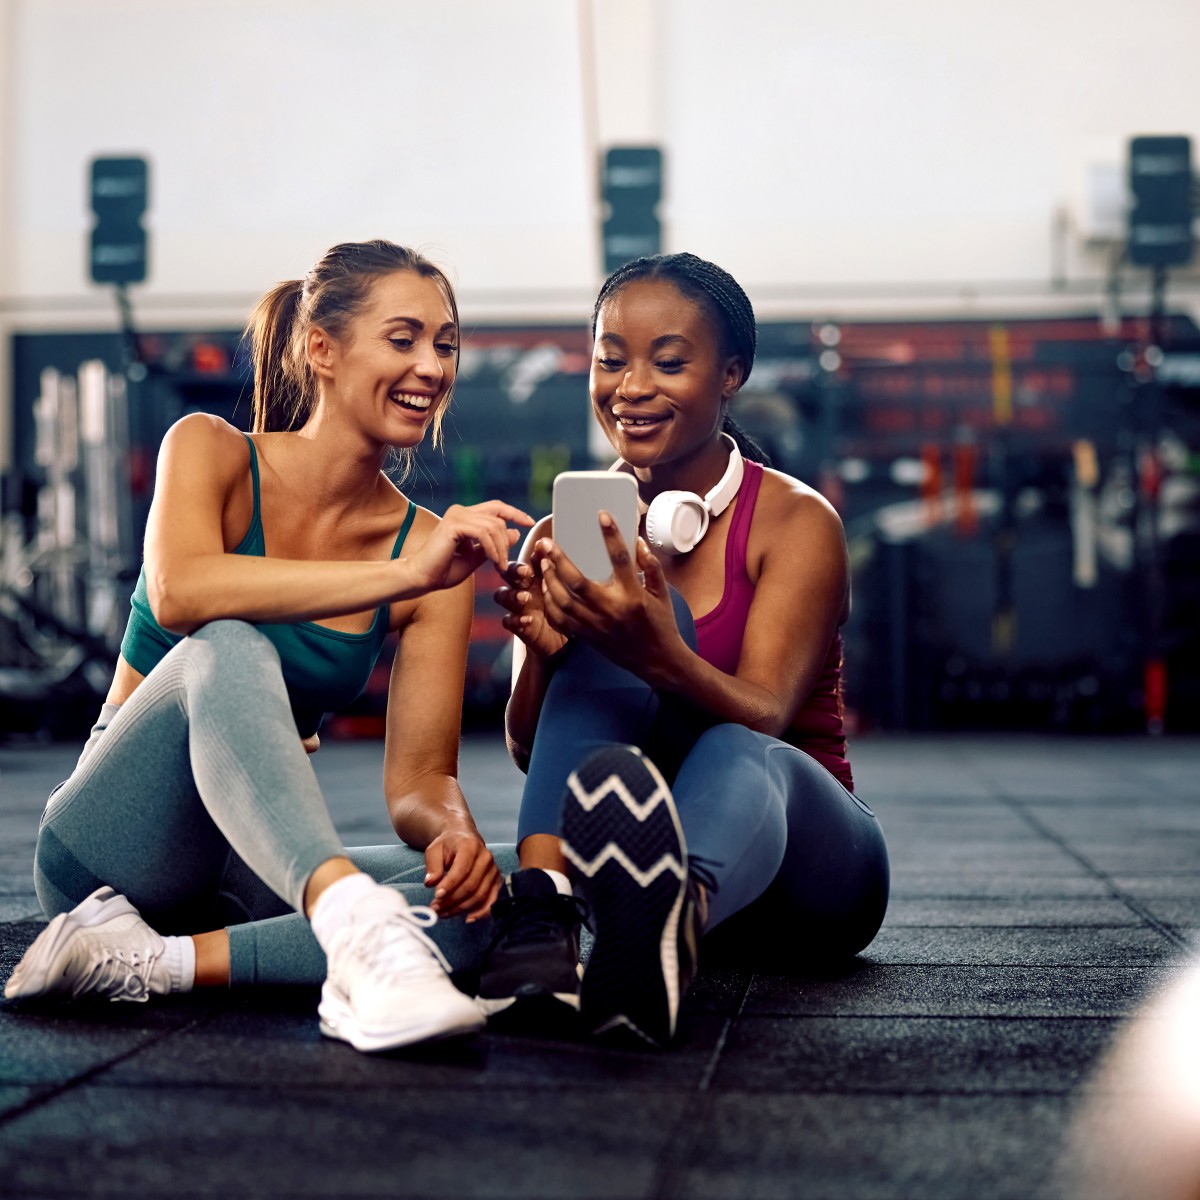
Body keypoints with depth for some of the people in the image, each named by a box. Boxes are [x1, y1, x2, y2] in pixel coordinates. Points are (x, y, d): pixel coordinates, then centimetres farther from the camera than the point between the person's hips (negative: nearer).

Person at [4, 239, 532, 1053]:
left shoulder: (432, 547, 1)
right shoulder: (211, 451, -5)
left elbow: (420, 776, -3)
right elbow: (180, 595, -28)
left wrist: (454, 832, -28)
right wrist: (407, 575, -36)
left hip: (250, 871, 3)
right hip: (107, 850, -3)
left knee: (481, 894, -26)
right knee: (229, 650, -33)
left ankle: (150, 959, -29)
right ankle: (357, 922, -53)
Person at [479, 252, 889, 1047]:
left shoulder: (796, 521, -6)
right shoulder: (574, 536, 4)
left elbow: (762, 721, -23)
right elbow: (530, 750, -6)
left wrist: (660, 658, -45)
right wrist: (544, 655, -29)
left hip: (793, 842, -2)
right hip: (626, 833, 2)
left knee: (735, 759, -39)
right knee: (618, 614, -23)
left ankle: (673, 914, -75)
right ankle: (543, 909, -45)